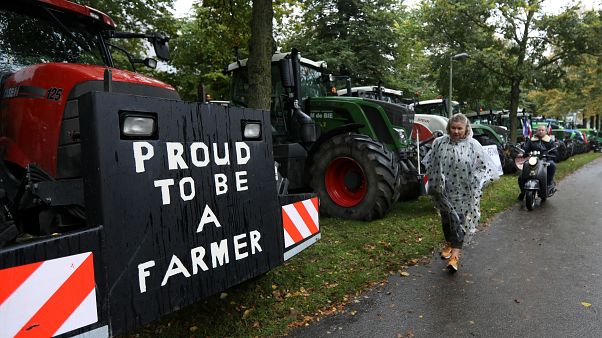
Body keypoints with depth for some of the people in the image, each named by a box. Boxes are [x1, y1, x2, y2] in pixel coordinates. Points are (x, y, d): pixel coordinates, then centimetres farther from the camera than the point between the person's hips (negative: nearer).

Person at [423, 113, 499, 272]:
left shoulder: (473, 145, -8)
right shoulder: (439, 143, -2)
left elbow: (485, 166, -2)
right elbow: (430, 164, 10)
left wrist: (475, 182, -11)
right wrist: (433, 184, 8)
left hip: (463, 192, -3)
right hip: (444, 191, 3)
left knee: (459, 221, -4)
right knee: (446, 218, 18)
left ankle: (455, 254, -3)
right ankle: (449, 243, 40)